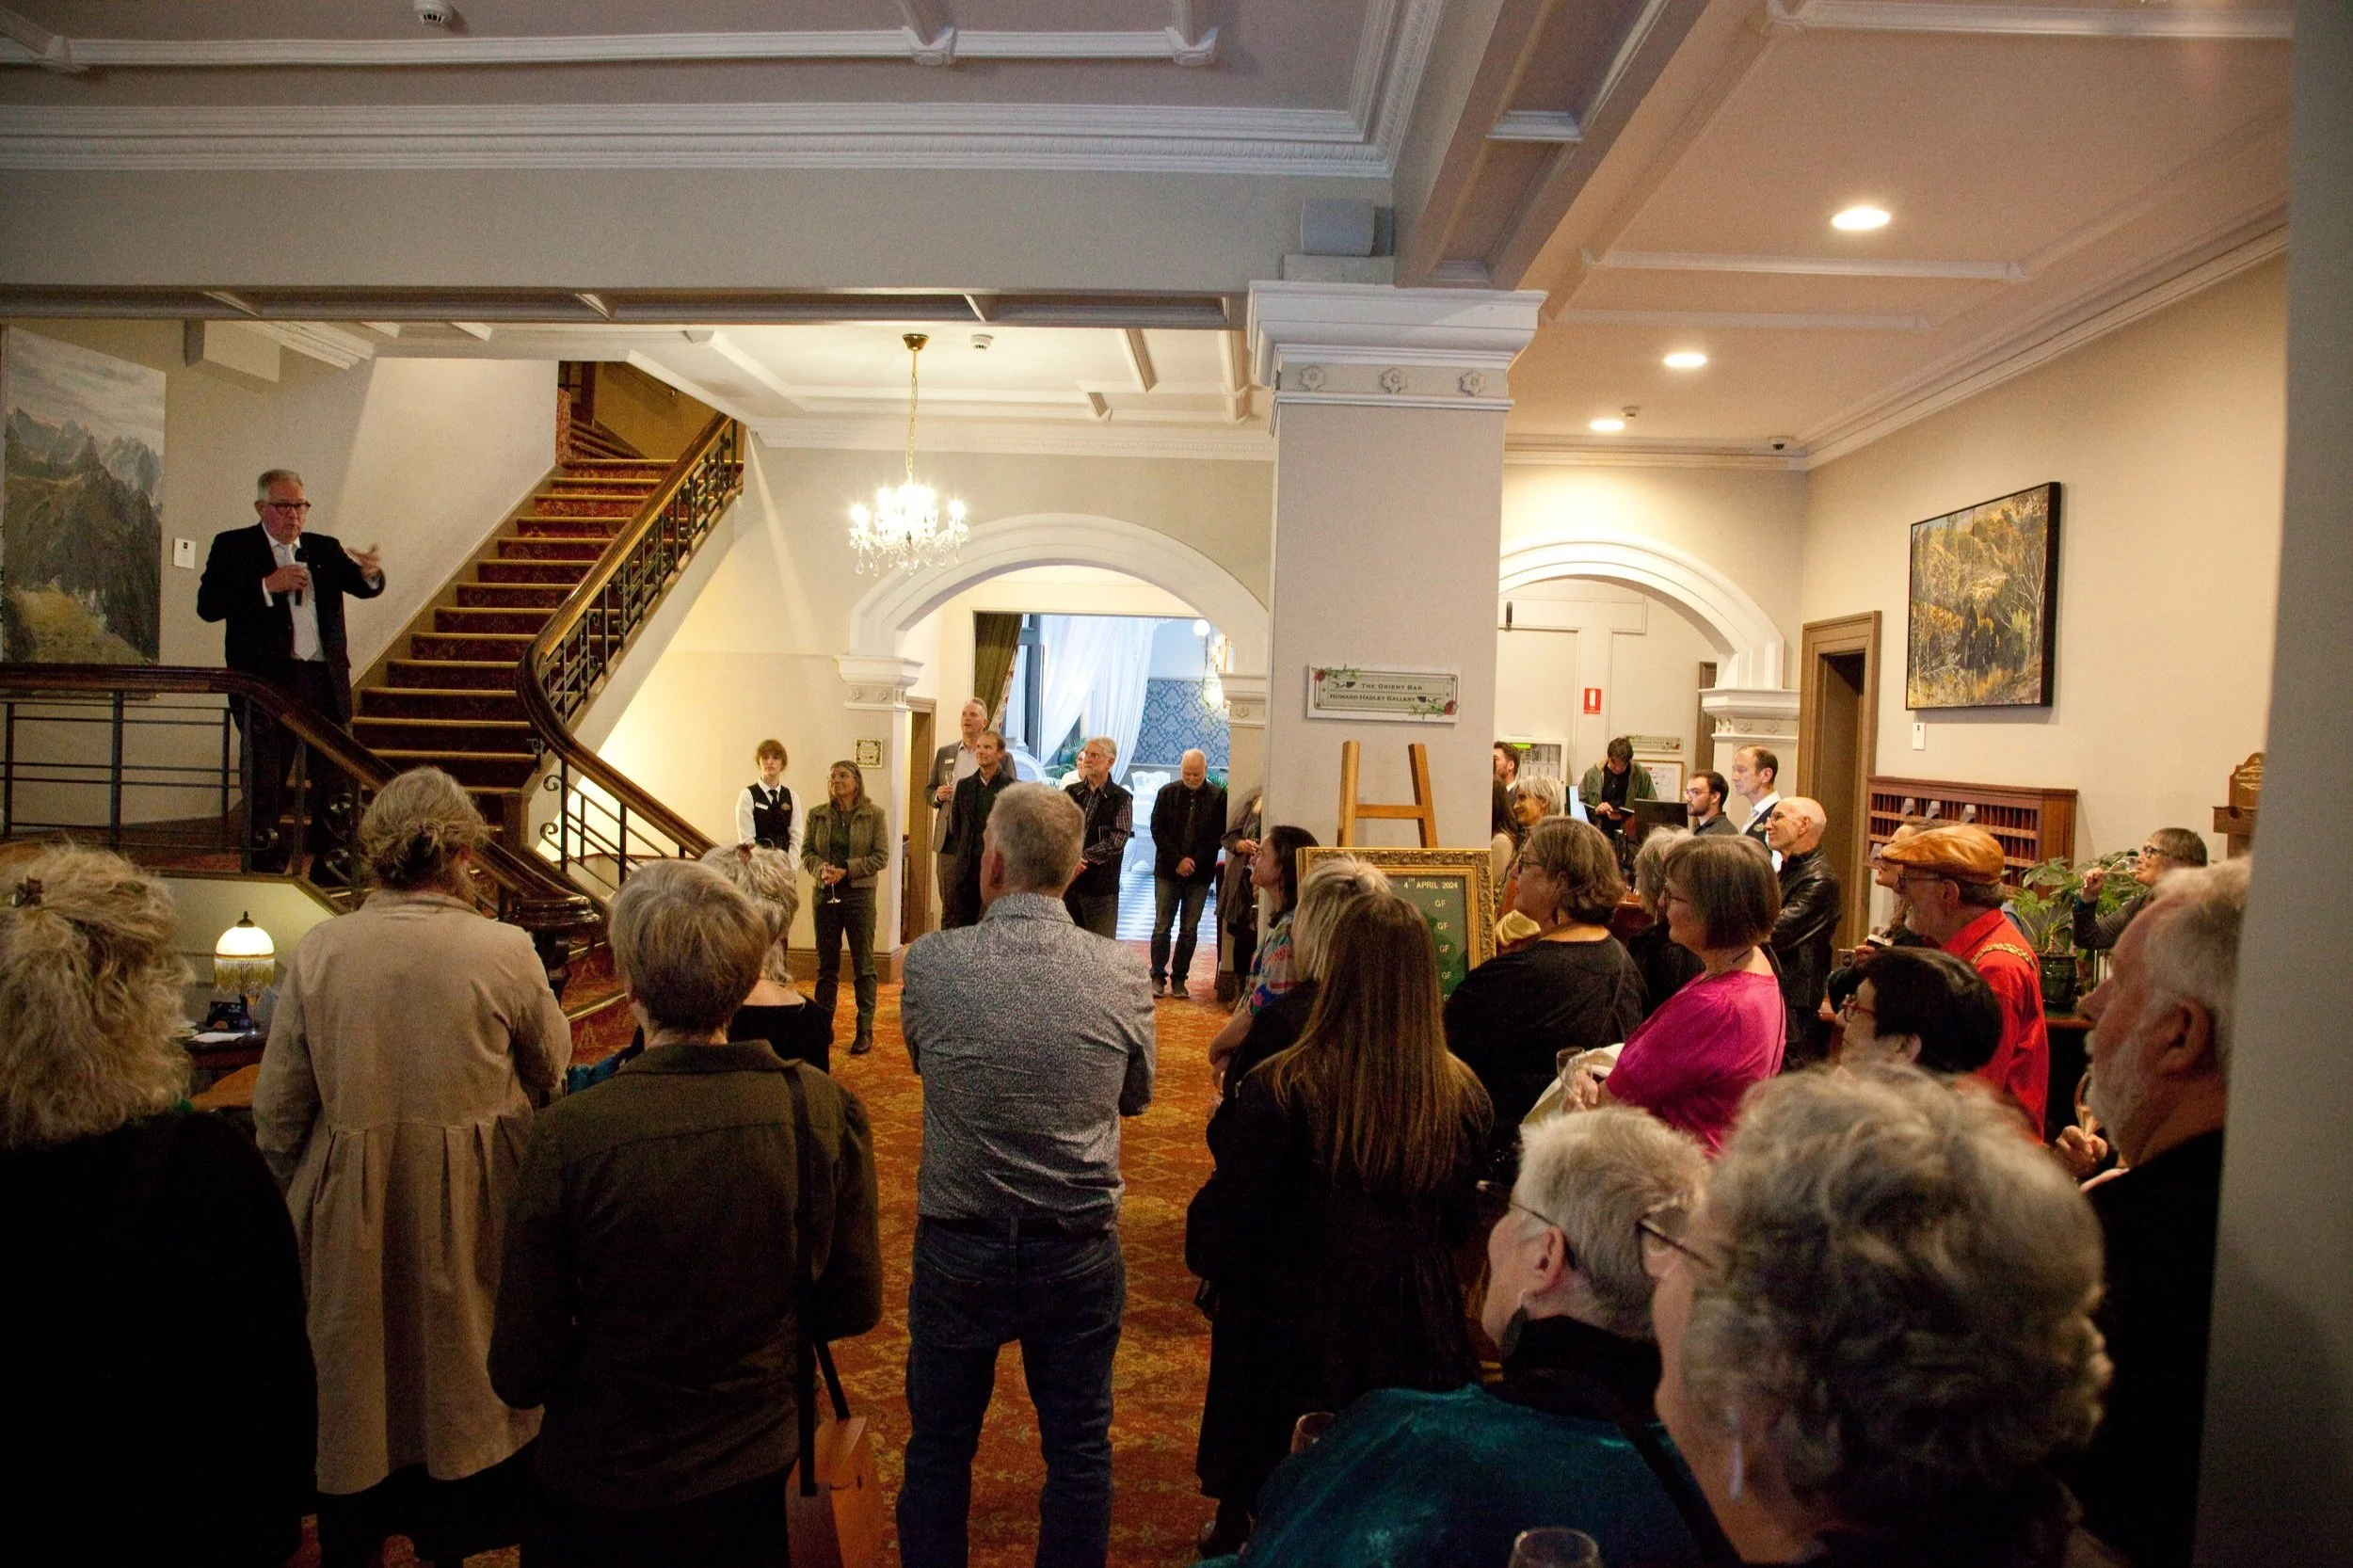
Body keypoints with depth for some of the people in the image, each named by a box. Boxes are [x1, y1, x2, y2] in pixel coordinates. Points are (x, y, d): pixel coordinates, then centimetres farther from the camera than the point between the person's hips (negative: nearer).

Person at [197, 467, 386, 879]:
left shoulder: (325, 548, 15)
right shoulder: (233, 547, 6)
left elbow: (363, 588, 1)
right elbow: (207, 606, -5)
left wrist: (370, 573, -21)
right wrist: (267, 586, -14)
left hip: (325, 681, 3)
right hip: (266, 681, -3)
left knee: (337, 781, 2)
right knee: (265, 785, 3)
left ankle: (332, 870, 10)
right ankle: (266, 872, 12)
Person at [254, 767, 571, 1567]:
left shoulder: (319, 949, -9)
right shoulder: (504, 950, -16)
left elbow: (277, 1109, -3)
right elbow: (550, 1067, -2)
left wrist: (296, 1192, 12)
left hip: (348, 1208, 2)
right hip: (470, 1203, -1)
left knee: (351, 1383, 21)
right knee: (465, 1370, 20)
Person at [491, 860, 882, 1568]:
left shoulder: (571, 1134, -27)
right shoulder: (827, 1110, -19)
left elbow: (519, 1373, -16)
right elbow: (855, 1308, -6)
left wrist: (617, 1346, 5)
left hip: (598, 1490, -2)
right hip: (752, 1476, 2)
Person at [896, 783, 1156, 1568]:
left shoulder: (930, 963, -16)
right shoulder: (1124, 973, -14)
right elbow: (1136, 1096, 2)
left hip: (957, 1249, 0)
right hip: (1082, 1251, 1)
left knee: (939, 1448, 20)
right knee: (1079, 1451, 18)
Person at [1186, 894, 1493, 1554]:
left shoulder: (1281, 1091, -27)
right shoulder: (1462, 1096, -12)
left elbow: (1223, 1224, -15)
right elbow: (1458, 1225, 4)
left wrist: (1205, 1254, 6)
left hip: (1296, 1332, -3)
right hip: (1417, 1326, 4)